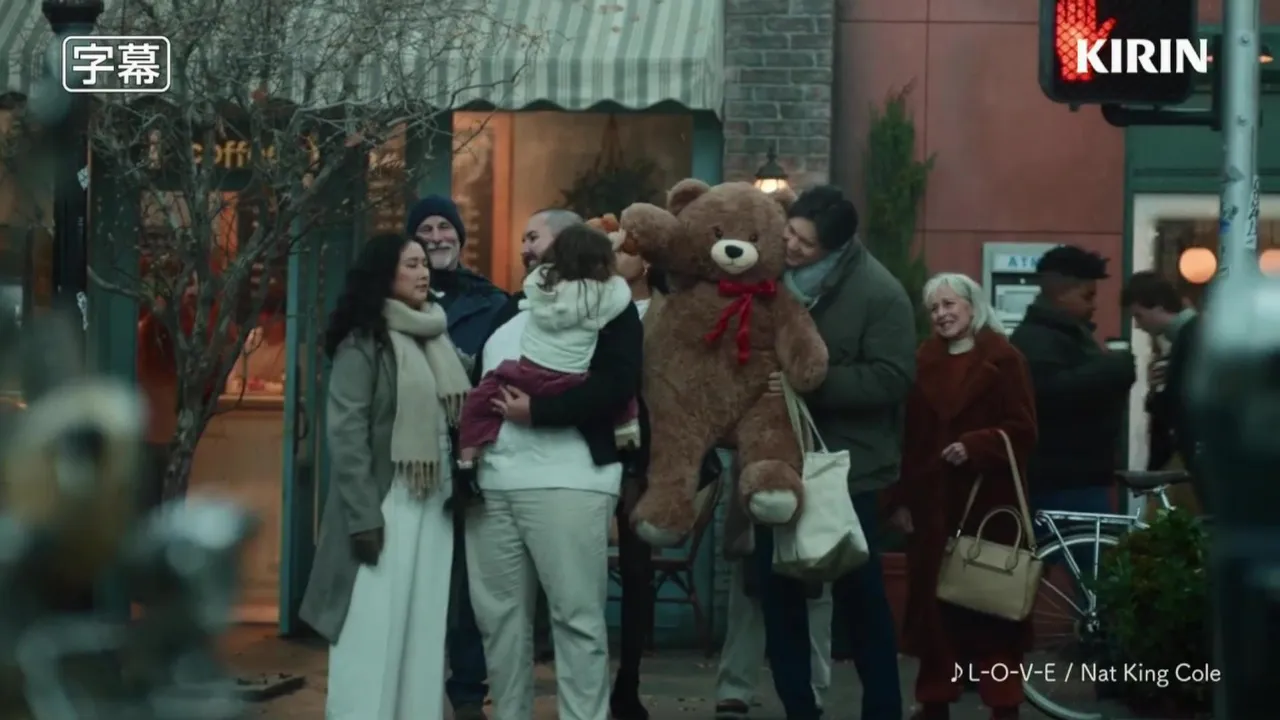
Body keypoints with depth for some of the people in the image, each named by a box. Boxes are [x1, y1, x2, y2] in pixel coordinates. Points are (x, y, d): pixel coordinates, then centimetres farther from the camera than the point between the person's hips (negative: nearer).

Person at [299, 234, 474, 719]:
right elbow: (346, 433, -11)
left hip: (434, 502, 6)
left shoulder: (437, 342, 14)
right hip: (386, 502, -6)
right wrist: (363, 515, -17)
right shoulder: (363, 341, -6)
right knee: (373, 633, -5)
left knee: (423, 632, 7)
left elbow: (455, 419, 14)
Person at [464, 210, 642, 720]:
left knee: (576, 616, -6)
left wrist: (537, 410, -17)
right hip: (493, 483, 7)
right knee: (499, 615, 7)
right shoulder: (509, 311, 25)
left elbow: (617, 385, -11)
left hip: (567, 481, -7)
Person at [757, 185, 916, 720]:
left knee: (861, 593, 5)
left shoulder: (878, 293, -13)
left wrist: (810, 383, -27)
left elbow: (891, 378, -19)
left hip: (846, 467, -5)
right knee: (778, 588, 9)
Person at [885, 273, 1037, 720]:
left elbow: (1022, 431, -7)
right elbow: (908, 435, 10)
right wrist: (899, 498, 4)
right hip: (930, 501, 4)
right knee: (933, 601, 5)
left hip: (988, 501, -4)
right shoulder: (923, 362, 11)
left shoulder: (1003, 359, -1)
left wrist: (973, 446, -21)